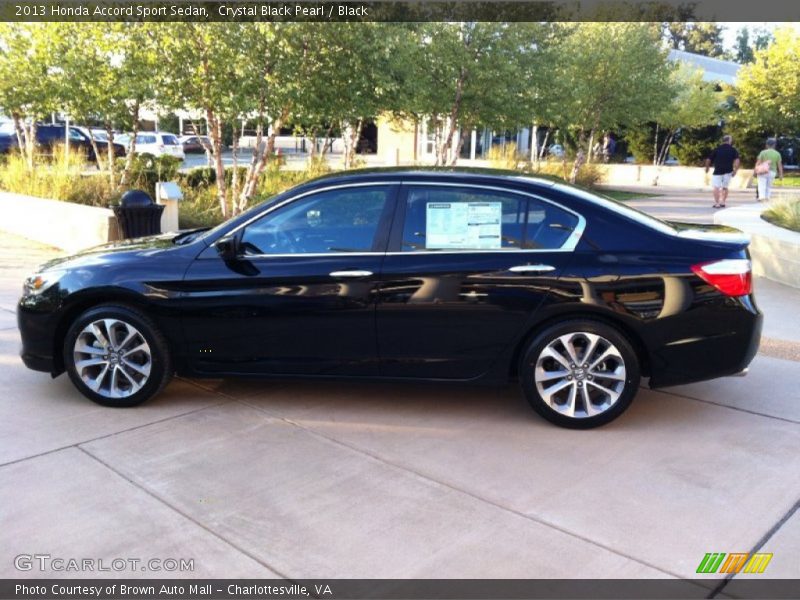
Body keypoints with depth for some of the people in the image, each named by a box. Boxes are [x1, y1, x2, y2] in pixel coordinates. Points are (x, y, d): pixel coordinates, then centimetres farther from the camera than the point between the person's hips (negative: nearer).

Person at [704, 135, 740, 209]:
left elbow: (708, 159, 3)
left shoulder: (717, 149, 3)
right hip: (728, 171, 2)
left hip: (717, 171, -2)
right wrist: (735, 171, -4)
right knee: (725, 187, 15)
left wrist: (707, 167, 18)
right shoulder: (733, 150, 4)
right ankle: (723, 202, 12)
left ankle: (717, 203, -9)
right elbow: (737, 160, -7)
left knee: (716, 187, 0)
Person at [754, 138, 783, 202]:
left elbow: (758, 162, -8)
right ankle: (767, 198, 13)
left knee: (762, 185, -5)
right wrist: (781, 174, 8)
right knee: (769, 186, 14)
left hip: (763, 172, -3)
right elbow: (779, 165, 3)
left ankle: (762, 197, -21)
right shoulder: (777, 153, 3)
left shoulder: (763, 152, -5)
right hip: (772, 172, 3)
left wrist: (755, 170, -2)